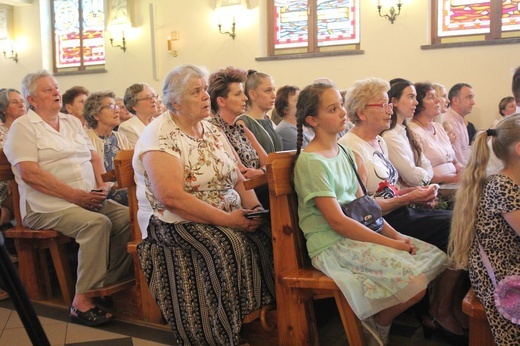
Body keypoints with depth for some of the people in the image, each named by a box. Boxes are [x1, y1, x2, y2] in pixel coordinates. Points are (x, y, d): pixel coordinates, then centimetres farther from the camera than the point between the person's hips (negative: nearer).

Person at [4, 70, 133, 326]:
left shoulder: (72, 121, 19)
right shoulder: (23, 127, -2)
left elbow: (94, 158, 20)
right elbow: (29, 173, -14)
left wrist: (101, 186, -2)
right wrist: (77, 195, -18)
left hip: (89, 199, 7)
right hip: (48, 206, -7)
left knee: (128, 217, -15)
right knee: (97, 223, -31)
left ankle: (111, 285, -6)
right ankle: (82, 301, -25)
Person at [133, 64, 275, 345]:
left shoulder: (213, 131, 13)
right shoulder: (160, 136, -11)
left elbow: (238, 178, 12)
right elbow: (172, 197, -22)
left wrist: (254, 208, -8)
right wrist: (226, 219, -24)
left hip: (230, 217, 7)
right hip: (176, 223, -6)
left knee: (266, 235, -19)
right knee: (228, 246, -32)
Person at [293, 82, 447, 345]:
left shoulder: (343, 151, 11)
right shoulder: (310, 161, -16)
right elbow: (337, 221, -19)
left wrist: (394, 234, -1)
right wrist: (389, 243, -16)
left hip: (358, 232, 9)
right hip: (332, 245, -9)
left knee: (437, 259, 1)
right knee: (413, 281, -24)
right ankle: (379, 323, 7)